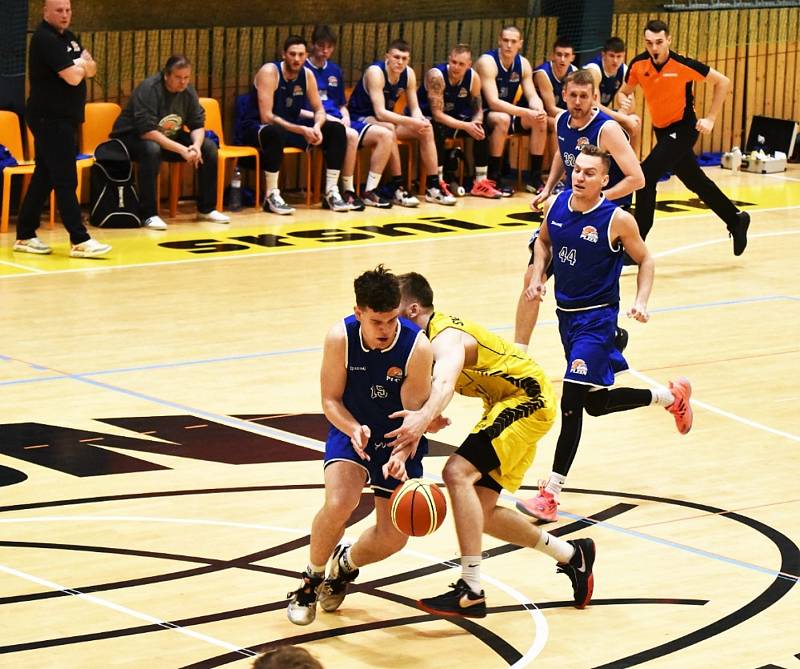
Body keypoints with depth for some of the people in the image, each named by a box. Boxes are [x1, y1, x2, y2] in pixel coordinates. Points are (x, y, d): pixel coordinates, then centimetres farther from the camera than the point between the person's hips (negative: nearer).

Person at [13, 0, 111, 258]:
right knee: (65, 180, -11)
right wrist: (81, 65, -1)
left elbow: (91, 68, 13)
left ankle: (25, 236, 16)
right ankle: (80, 241, -13)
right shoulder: (45, 39, -15)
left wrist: (80, 65, -8)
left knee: (44, 178, 11)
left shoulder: (68, 37, 15)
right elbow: (73, 77, -22)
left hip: (65, 118, 9)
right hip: (50, 119, -9)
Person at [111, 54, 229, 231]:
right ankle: (149, 215, -34)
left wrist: (196, 145, -25)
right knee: (151, 149, -40)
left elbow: (198, 125, -1)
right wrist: (181, 149, -35)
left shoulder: (188, 91, -5)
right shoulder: (149, 89, -26)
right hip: (131, 137, -7)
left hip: (169, 137, 7)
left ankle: (206, 209, 1)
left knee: (209, 147, -10)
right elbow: (147, 131, -33)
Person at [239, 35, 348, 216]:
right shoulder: (269, 72, -20)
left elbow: (319, 110, 6)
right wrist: (301, 130, -32)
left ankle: (331, 192, -3)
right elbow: (266, 117, -26)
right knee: (276, 133, -43)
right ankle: (271, 196, -32)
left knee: (336, 130, -6)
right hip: (257, 127, -7)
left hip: (291, 125, 7)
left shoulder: (307, 75, -1)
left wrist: (317, 127, -19)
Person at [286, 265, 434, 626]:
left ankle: (345, 564, 33)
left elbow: (415, 413, -22)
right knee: (339, 503, -29)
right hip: (351, 430, -1)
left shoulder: (418, 346, -26)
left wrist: (400, 456, -40)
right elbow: (331, 399, -13)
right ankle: (311, 581, -1)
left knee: (393, 538, -3)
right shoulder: (341, 338, -23)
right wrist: (354, 430, -33)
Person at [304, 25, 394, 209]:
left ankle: (369, 191, -9)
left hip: (338, 121, 8)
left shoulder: (335, 71, 21)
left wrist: (345, 117, 3)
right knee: (351, 135, -37)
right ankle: (348, 192, -23)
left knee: (386, 135, -10)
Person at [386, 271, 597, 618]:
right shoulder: (427, 337, 6)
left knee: (458, 472, -26)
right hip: (514, 406, 11)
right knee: (479, 511, 7)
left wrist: (425, 417, -66)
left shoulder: (446, 337, -25)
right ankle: (572, 555, 25)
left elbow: (445, 382, -46)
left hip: (528, 400, -11)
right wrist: (426, 417, -14)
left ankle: (471, 592, -26)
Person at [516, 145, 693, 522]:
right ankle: (671, 397, 42)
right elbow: (544, 240, 18)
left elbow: (645, 260, -1)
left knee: (571, 400, -15)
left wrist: (641, 301, -14)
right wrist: (537, 276, 2)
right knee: (596, 403, 17)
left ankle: (551, 495, -13)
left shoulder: (617, 220, -16)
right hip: (566, 313, 7)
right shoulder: (555, 205, -2)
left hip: (597, 318, -7)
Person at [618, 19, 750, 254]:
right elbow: (624, 91, 9)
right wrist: (624, 101, -15)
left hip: (683, 129, -6)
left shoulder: (683, 65, -21)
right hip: (662, 130, 6)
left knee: (646, 175, -19)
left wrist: (710, 119, -12)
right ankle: (736, 220, 37)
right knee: (697, 182, 17)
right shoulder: (639, 65, -8)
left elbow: (723, 82, -11)